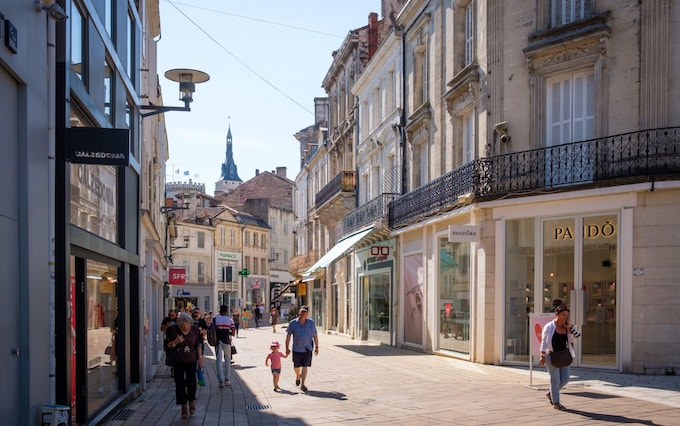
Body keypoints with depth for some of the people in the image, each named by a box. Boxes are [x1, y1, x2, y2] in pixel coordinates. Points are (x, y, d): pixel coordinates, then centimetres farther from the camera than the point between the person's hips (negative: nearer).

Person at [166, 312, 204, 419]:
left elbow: (198, 345, 5)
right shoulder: (174, 330, -6)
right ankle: (184, 407, 6)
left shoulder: (195, 329, -2)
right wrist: (176, 342, -21)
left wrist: (200, 358, 2)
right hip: (178, 361, 0)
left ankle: (192, 400, 20)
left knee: (191, 381, -7)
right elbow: (169, 345, 0)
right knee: (180, 383, -2)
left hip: (191, 360, 0)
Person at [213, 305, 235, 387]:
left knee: (219, 360, 3)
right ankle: (226, 380, 13)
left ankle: (221, 381, -3)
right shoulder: (230, 320, -2)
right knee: (227, 359, 13)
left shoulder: (215, 319, 1)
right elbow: (233, 332, -6)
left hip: (217, 340, 0)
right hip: (226, 341, 0)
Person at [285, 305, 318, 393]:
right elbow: (288, 336, 1)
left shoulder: (311, 323, -3)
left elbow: (315, 336, 4)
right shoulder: (293, 323, -4)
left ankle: (302, 384, -4)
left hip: (307, 348, -1)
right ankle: (298, 376, 43)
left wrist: (317, 347, 3)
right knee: (296, 367, 10)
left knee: (305, 366, -7)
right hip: (296, 348, 1)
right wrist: (287, 348, -2)